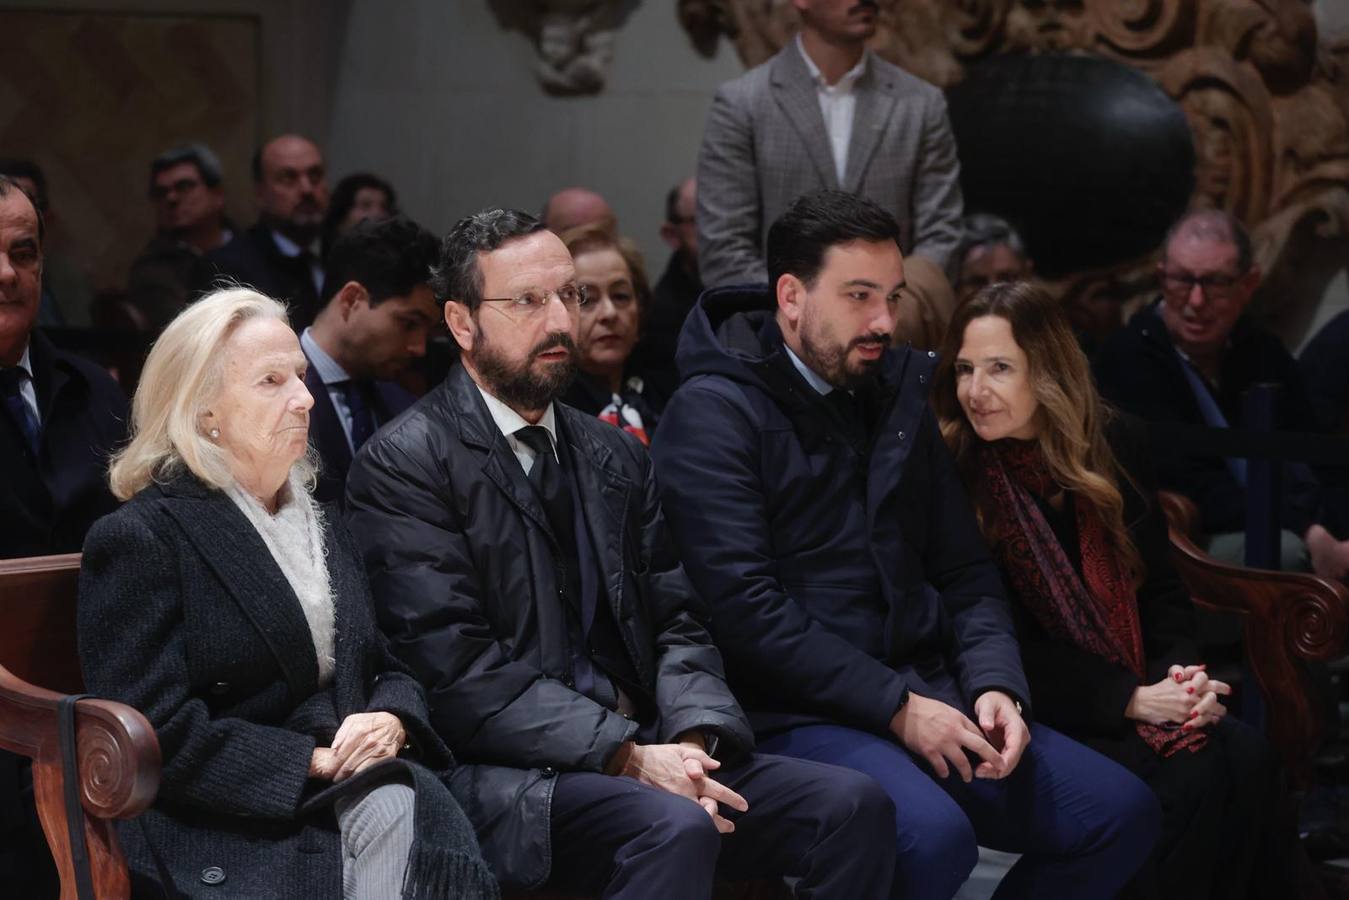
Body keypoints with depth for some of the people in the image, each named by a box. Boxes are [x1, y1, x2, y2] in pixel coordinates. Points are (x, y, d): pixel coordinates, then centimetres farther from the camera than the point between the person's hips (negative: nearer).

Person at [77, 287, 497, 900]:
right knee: (384, 817, -34)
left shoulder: (323, 526, 21)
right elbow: (160, 734, -12)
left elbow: (389, 670, 20)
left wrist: (390, 722, -4)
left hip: (352, 783, 7)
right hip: (222, 827, -6)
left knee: (410, 812, -29)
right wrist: (313, 762, -15)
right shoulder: (139, 541, -4)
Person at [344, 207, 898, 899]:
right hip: (508, 777, -6)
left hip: (640, 747, 6)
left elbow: (676, 622, 13)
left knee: (854, 805, -15)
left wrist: (692, 741, -9)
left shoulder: (617, 457, 18)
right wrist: (628, 757, -19)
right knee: (675, 828, -35)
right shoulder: (403, 466, -4)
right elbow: (460, 671, -13)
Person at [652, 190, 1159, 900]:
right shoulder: (714, 414, -7)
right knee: (936, 837, -34)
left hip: (923, 700, 8)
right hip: (796, 716, -7)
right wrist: (897, 707, -17)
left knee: (1123, 813, -6)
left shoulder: (896, 400, 17)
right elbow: (746, 607, -16)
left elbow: (964, 570, 17)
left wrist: (995, 683, -2)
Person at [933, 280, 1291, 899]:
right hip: (1042, 710, -4)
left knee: (1247, 757, -22)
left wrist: (1182, 673, -9)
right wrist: (1128, 699, -18)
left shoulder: (1116, 443, 6)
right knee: (1191, 776, -27)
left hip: (1139, 696, 5)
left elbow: (1159, 586, 12)